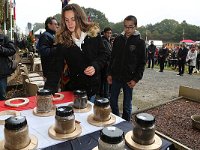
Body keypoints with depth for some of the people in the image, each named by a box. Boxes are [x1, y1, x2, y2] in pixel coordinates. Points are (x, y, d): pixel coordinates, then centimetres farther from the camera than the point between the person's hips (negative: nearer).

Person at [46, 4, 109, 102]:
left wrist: (95, 66, -18)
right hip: (73, 87, 0)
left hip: (94, 86, 0)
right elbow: (57, 68, -11)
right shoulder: (62, 40, -9)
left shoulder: (93, 33, -8)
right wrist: (50, 90, -22)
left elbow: (104, 54, 2)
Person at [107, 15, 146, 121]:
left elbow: (142, 63, -4)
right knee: (113, 102, 11)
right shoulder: (118, 39, 5)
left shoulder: (140, 42, -4)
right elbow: (112, 58, 10)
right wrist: (109, 74, 3)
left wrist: (136, 79, -12)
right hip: (116, 77, 4)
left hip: (129, 79, -3)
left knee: (127, 105, 7)